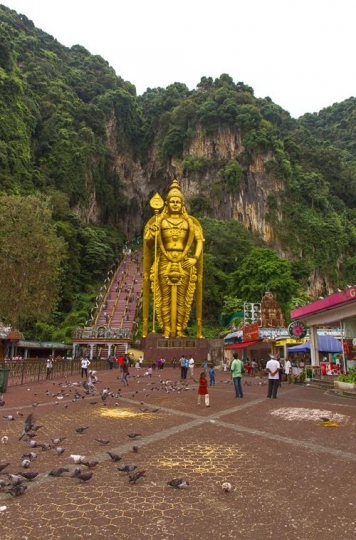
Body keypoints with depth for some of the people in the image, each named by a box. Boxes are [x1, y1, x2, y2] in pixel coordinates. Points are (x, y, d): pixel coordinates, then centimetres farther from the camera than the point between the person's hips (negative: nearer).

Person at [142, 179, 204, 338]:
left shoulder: (191, 222, 9)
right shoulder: (158, 221, 6)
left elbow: (199, 241, 5)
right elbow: (148, 242, 4)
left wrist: (195, 258, -10)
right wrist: (152, 234, -18)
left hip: (184, 264, 1)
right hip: (165, 264, -1)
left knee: (182, 299, 3)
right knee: (165, 299, 0)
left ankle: (179, 331, 10)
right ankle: (166, 331, 7)